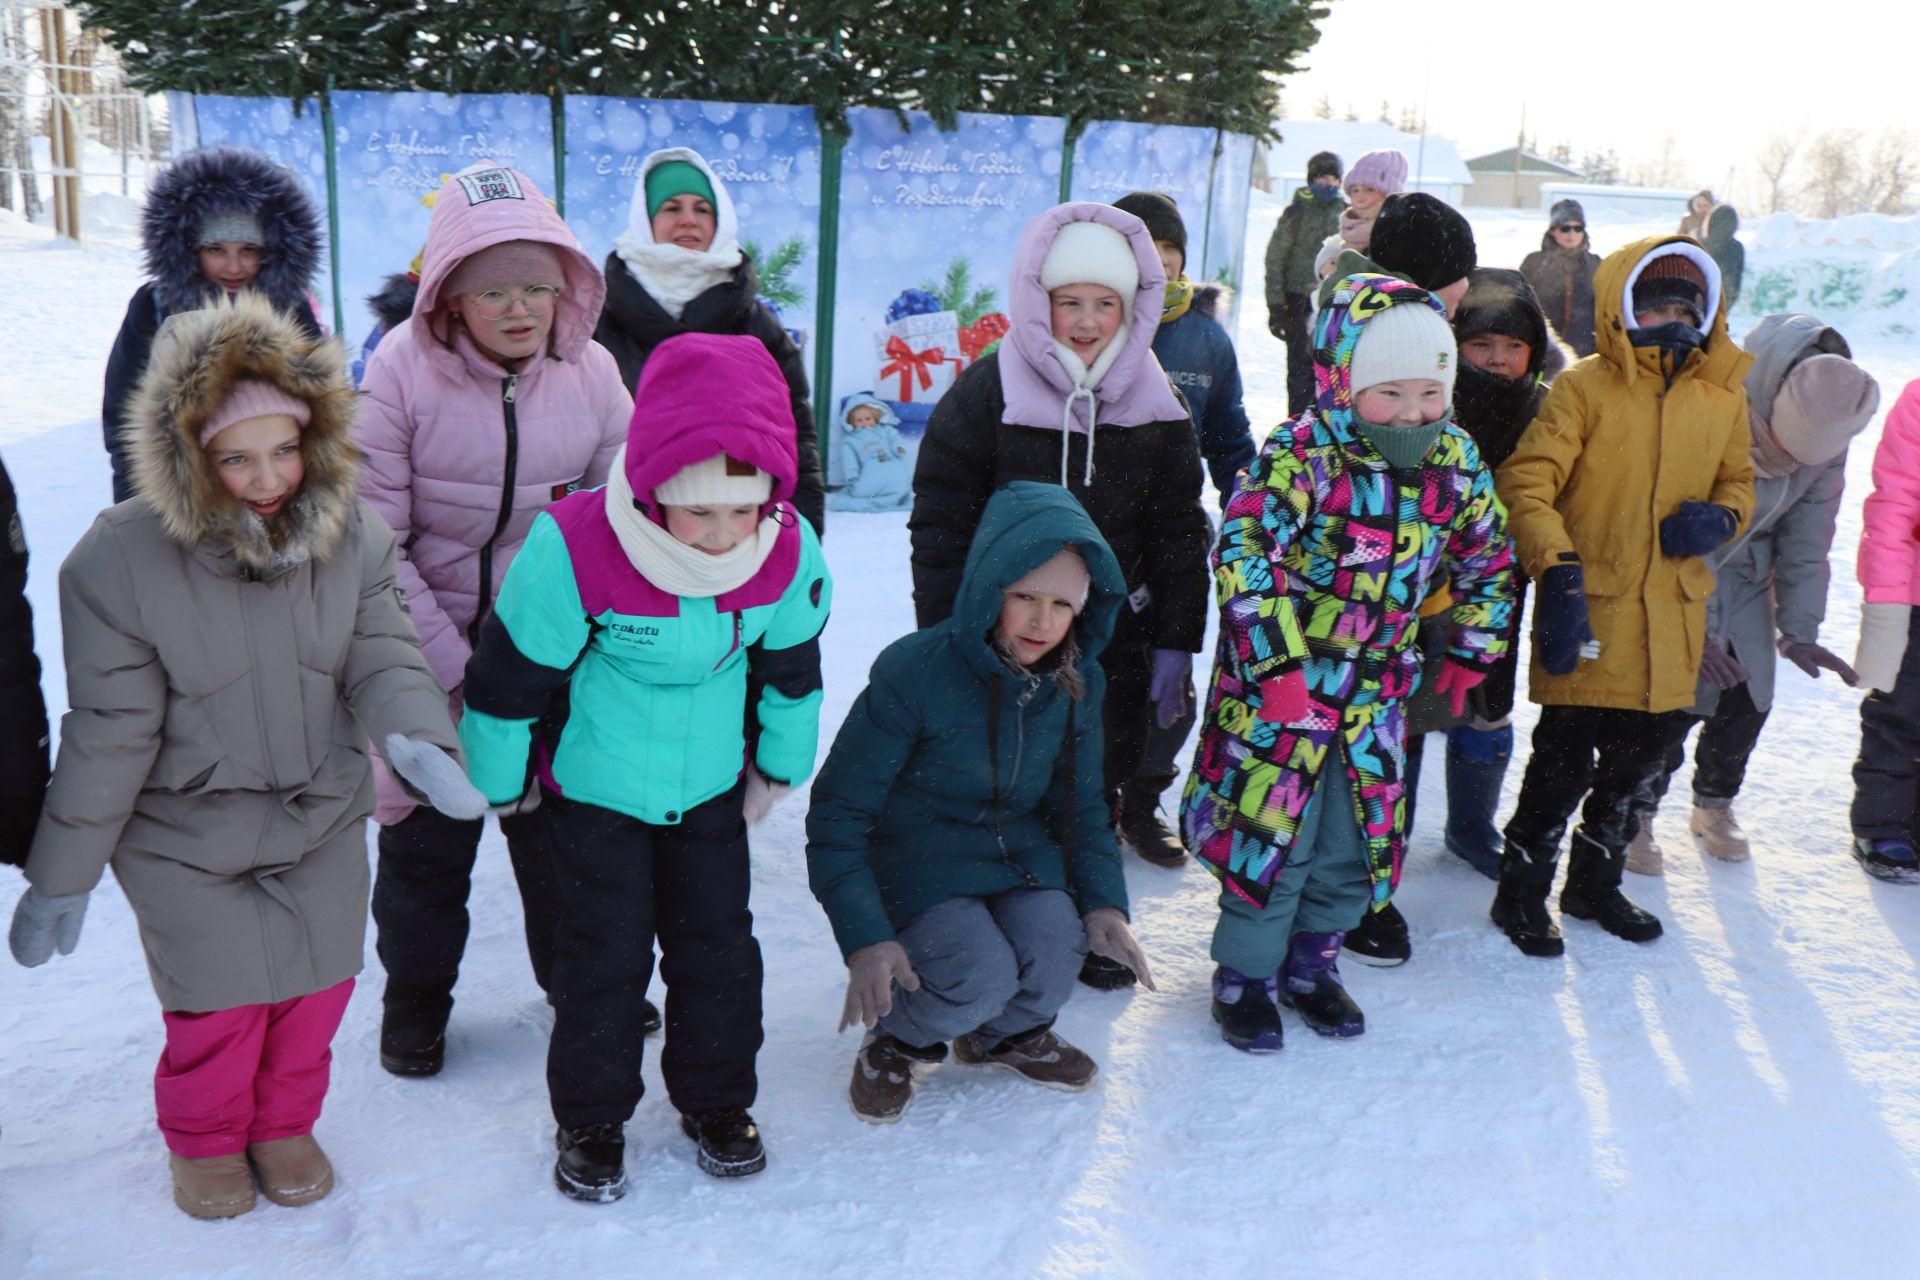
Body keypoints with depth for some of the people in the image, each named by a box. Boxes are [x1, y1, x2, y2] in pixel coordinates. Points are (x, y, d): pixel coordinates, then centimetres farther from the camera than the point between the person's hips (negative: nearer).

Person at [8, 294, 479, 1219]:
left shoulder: (352, 536, -12)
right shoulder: (119, 561, -21)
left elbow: (383, 656, -8)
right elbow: (108, 732, -15)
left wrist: (415, 738, -31)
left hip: (321, 818, 3)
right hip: (184, 833, -3)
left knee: (316, 986, 14)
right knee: (220, 1005, 5)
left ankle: (284, 1125, 43)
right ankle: (204, 1141, 37)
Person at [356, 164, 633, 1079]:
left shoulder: (590, 370, -8)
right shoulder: (403, 370, -16)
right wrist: (450, 664, -17)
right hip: (431, 652, -2)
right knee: (428, 832, 15)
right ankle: (416, 994, 38)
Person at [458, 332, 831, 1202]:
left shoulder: (789, 556, -18)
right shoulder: (575, 550, -30)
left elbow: (791, 667, 2)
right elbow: (512, 673, -15)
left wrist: (778, 765, 12)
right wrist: (501, 781, -3)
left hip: (710, 784, 3)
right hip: (592, 786, -3)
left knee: (718, 941, 11)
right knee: (607, 948, 4)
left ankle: (715, 1099, 33)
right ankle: (591, 1117, 26)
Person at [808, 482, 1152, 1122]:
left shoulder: (1077, 683, -5)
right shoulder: (913, 673, -23)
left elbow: (1082, 804, 10)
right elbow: (837, 811, -17)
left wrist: (1104, 902, -6)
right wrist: (864, 938, -24)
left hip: (1020, 855, 5)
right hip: (917, 864, -4)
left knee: (1054, 944, -25)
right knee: (982, 977, -28)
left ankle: (1009, 1032, 12)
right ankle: (894, 1038, 7)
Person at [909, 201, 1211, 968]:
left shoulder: (1158, 409, 2)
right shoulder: (986, 396, -8)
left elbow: (1179, 535, 8)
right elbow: (940, 529, -6)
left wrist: (1176, 642, 3)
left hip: (1112, 640, 3)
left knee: (1099, 787, 13)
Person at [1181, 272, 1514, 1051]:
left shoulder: (1454, 462, 2)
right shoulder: (1303, 453, -17)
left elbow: (1489, 558, 16)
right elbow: (1242, 549, -23)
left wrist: (1470, 654, 15)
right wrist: (1277, 662, -27)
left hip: (1379, 686, 6)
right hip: (1280, 677, -5)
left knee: (1358, 836, 13)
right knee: (1271, 827, -1)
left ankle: (1310, 961, 34)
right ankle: (1246, 975, 20)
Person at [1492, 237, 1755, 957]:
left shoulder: (1723, 396, 7)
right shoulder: (1585, 387, -9)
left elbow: (1737, 481, 20)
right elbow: (1526, 480, -14)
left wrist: (1720, 519, -3)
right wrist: (1557, 567, -26)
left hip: (1673, 614, 6)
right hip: (1587, 608, -6)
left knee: (1637, 759, 17)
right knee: (1565, 761, -3)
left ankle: (1595, 883, 36)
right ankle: (1522, 893, 15)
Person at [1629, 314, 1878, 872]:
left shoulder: (1831, 423, -13)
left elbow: (1807, 535, -3)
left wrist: (1798, 629, -4)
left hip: (1747, 578, 5)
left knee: (1748, 699, 5)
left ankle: (1714, 805, 28)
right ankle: (1636, 815, 9)